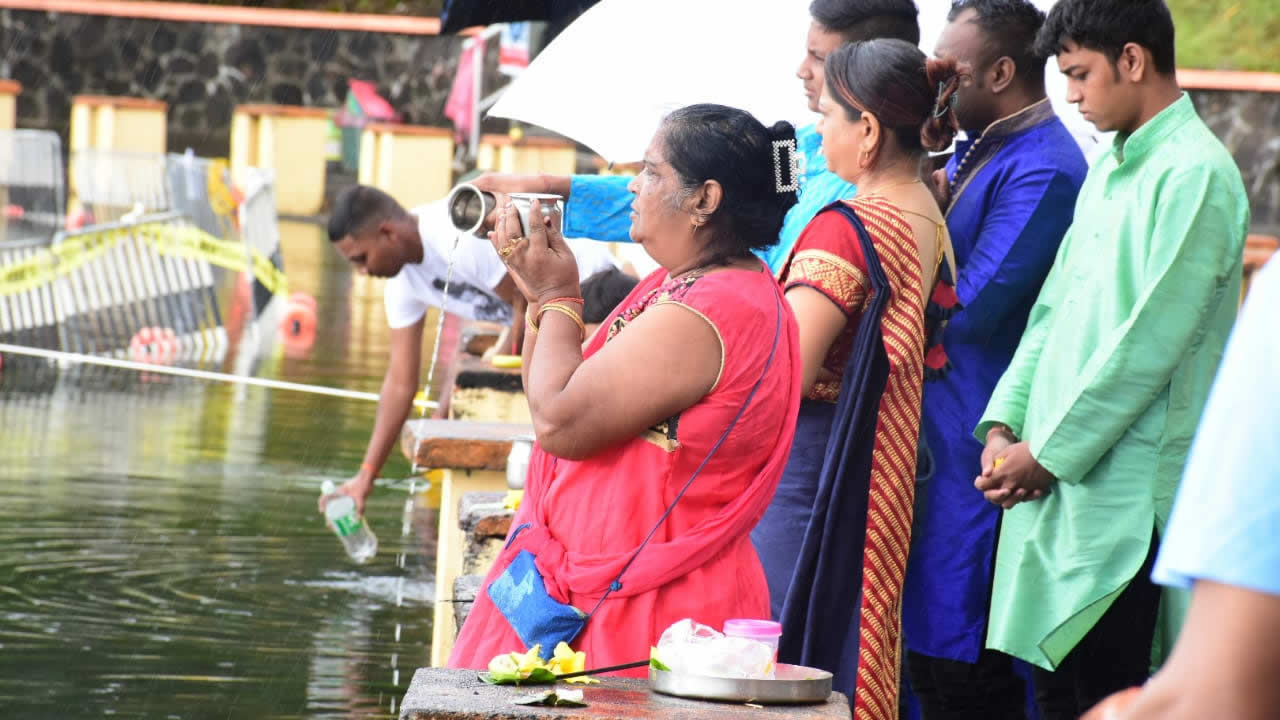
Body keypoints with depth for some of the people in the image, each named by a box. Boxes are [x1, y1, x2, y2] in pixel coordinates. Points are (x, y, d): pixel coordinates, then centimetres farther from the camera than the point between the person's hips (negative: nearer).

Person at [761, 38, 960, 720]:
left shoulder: (844, 229, -19)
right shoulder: (931, 219, 6)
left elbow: (790, 375, -22)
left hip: (813, 465, -8)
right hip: (885, 477, 8)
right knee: (854, 651, 14)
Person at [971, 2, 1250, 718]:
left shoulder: (1195, 175, -12)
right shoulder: (1108, 172, 18)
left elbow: (1150, 343, -17)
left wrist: (1050, 453, -12)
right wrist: (1005, 424, 6)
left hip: (1130, 491, -9)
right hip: (1056, 482, 9)